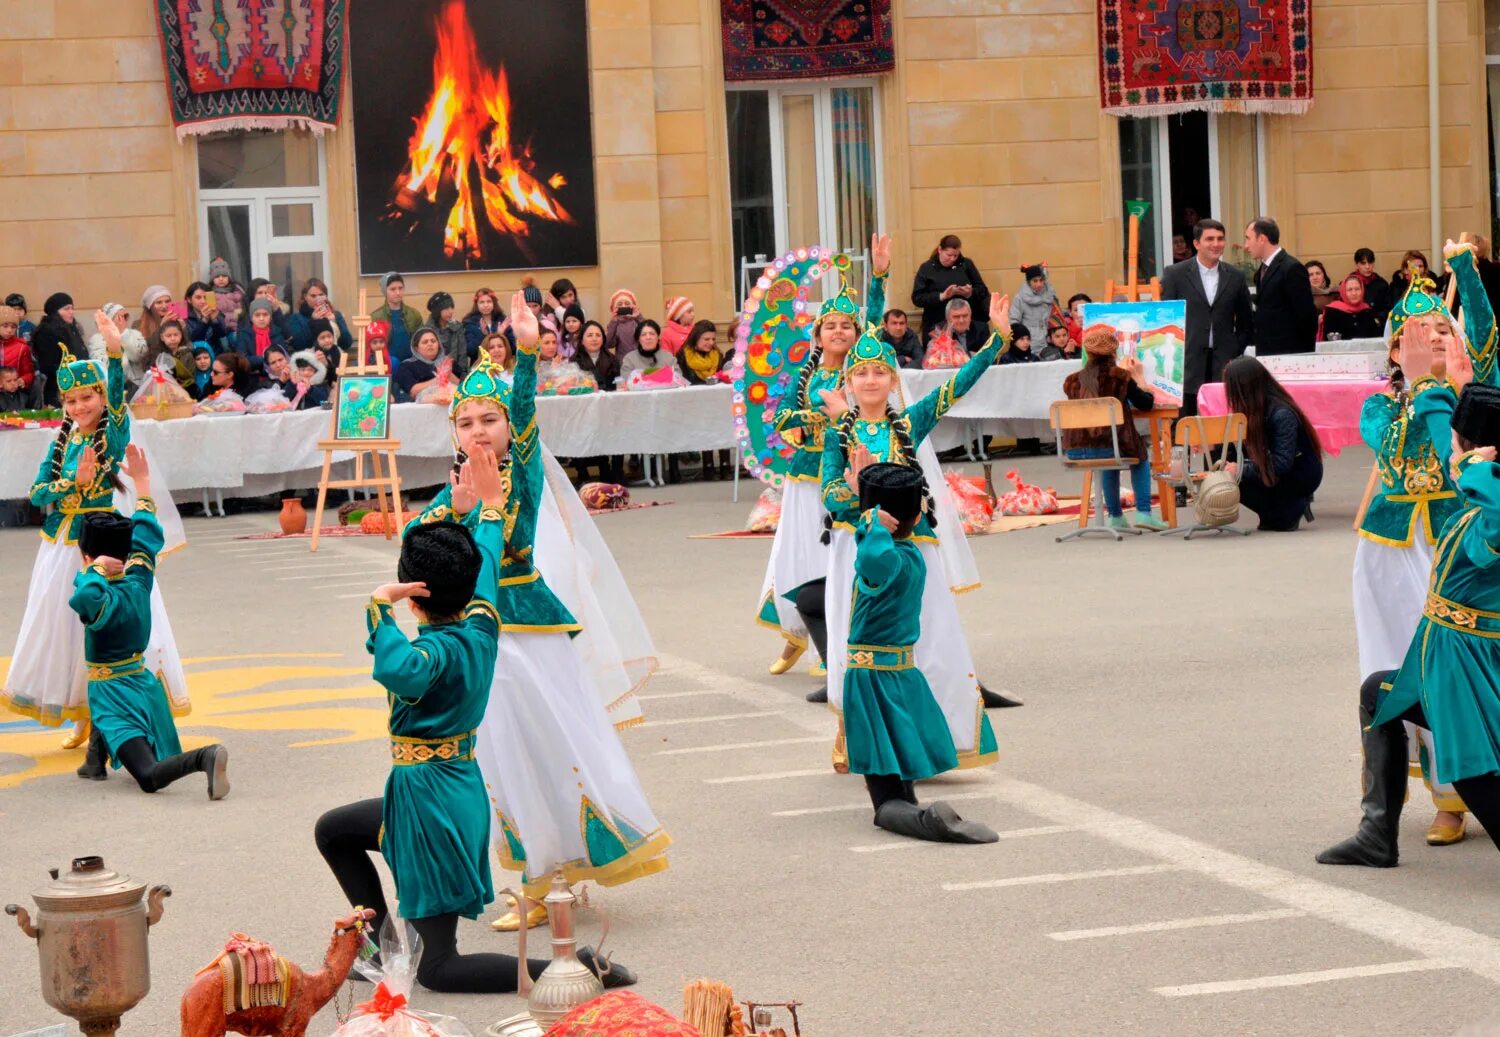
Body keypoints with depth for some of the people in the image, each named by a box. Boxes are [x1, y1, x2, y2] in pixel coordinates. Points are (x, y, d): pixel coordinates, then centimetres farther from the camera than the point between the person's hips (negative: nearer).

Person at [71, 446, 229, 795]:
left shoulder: (102, 599, -18)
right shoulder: (139, 582, 2)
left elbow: (85, 595, -45)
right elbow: (147, 535, 17)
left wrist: (96, 569, -25)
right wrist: (142, 482, 25)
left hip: (114, 697, -7)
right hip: (144, 684, 7)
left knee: (149, 776, -17)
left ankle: (203, 758, -41)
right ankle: (96, 759, 38)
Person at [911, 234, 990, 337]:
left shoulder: (966, 264, 9)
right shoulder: (927, 269, 3)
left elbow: (983, 291, 9)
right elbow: (917, 298, -4)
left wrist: (971, 293, -13)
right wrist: (942, 296, -17)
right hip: (936, 326, -1)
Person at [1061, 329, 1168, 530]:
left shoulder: (1072, 381, 5)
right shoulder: (1120, 376, -4)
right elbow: (1146, 404, 1)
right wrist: (1140, 377, 17)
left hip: (1075, 453, 3)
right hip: (1107, 449, -3)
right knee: (1140, 454, 30)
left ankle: (1115, 517, 37)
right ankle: (1143, 513, 20)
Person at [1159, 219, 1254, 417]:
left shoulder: (1235, 277, 10)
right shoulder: (1175, 274, 2)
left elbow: (1246, 324, 17)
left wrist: (1235, 353, 5)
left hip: (1223, 365, 2)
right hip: (1187, 365, -2)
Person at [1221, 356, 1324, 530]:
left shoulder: (1282, 414, -26)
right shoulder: (1255, 410, -1)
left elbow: (1282, 464, -29)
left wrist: (1241, 469, -32)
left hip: (1303, 475, -8)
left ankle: (1293, 509, -8)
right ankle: (1293, 505, 0)